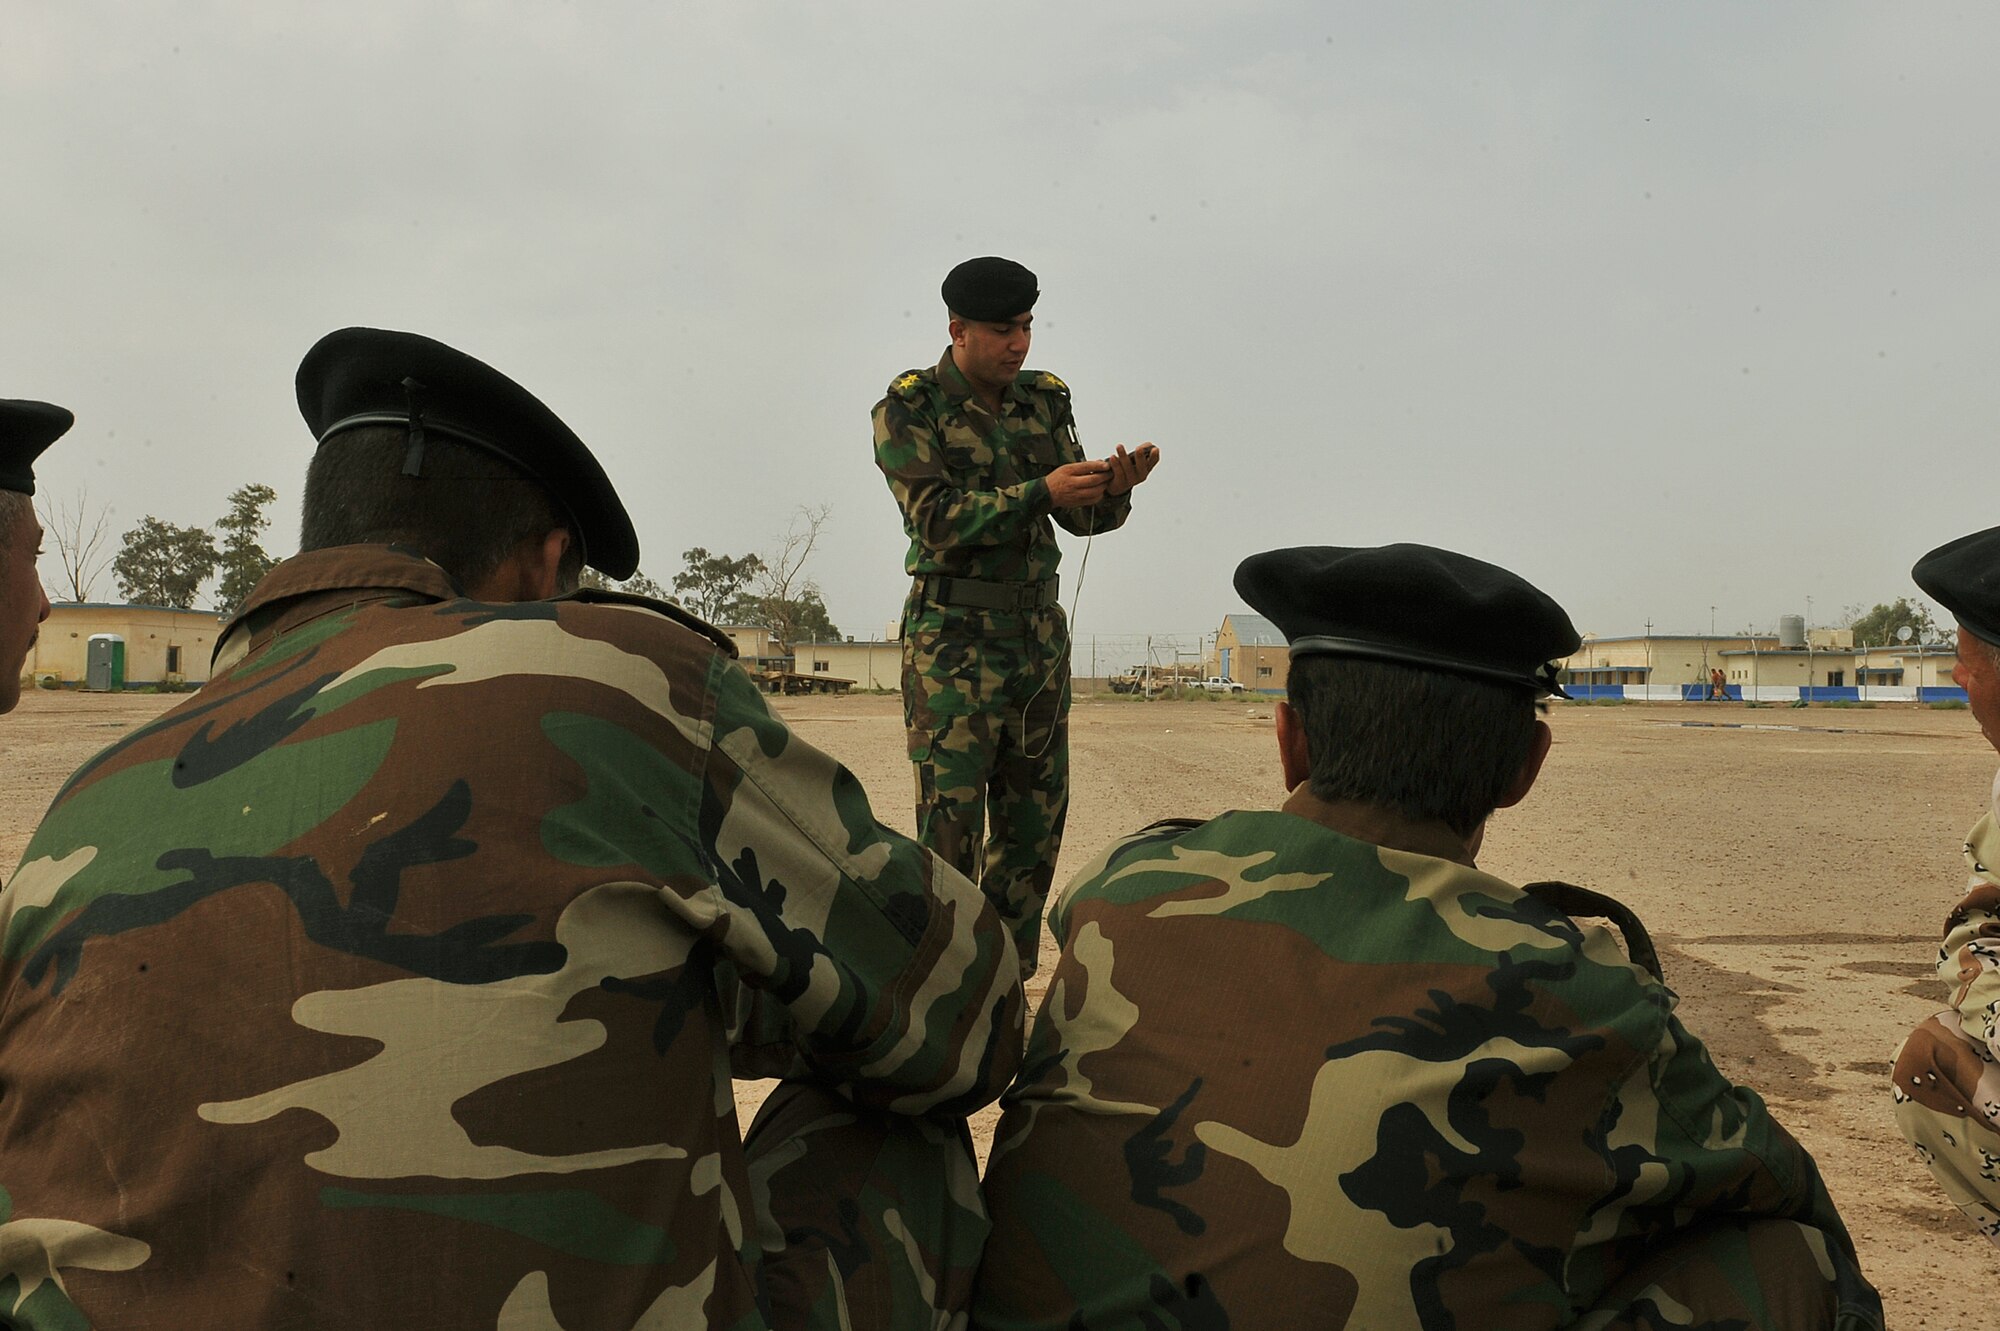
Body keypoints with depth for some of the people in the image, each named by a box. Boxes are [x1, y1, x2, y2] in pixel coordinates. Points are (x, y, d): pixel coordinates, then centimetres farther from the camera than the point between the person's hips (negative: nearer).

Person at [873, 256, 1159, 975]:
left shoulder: (1045, 399, 9)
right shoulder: (907, 408, -6)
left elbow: (1083, 517, 7)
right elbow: (937, 519, -17)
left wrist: (1114, 489, -15)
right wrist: (1041, 491, -26)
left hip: (1040, 635, 6)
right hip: (953, 639, -5)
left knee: (1034, 820, 8)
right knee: (951, 822, -7)